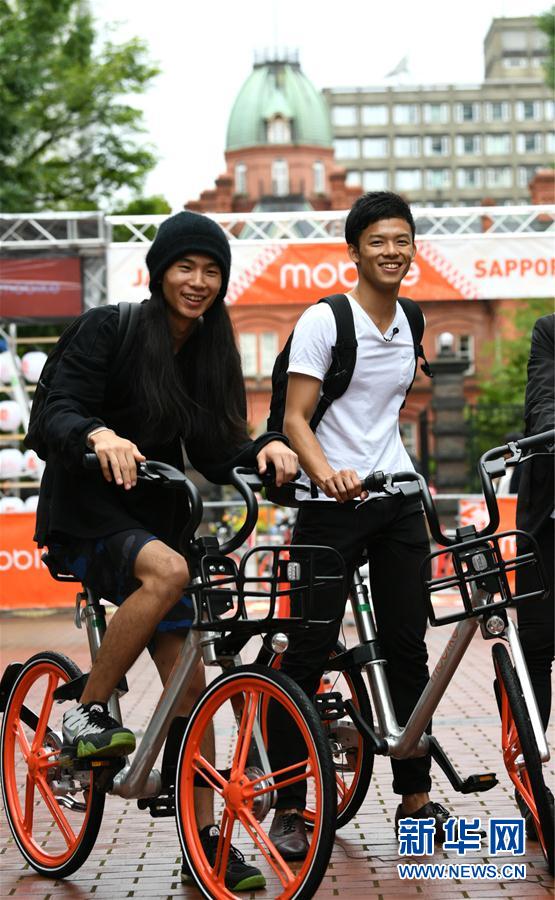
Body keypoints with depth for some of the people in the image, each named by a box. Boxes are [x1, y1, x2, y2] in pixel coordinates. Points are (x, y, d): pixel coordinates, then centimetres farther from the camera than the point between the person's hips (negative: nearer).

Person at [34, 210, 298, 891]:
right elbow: (60, 412, -17)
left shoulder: (211, 354, 8)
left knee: (189, 684, -1)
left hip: (154, 520, 6)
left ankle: (205, 842, 7)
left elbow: (213, 457, 6)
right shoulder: (108, 329, -9)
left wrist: (266, 448, -14)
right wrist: (99, 434, -38)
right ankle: (87, 714, -19)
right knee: (167, 570, -37)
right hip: (87, 515, -6)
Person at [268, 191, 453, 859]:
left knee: (407, 648, 8)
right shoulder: (324, 320, -9)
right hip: (332, 504, -6)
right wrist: (327, 475, -31)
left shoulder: (411, 322, 10)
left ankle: (415, 797, 17)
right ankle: (288, 807, 4)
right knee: (308, 652, -4)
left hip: (398, 502, 6)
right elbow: (294, 418, -14)